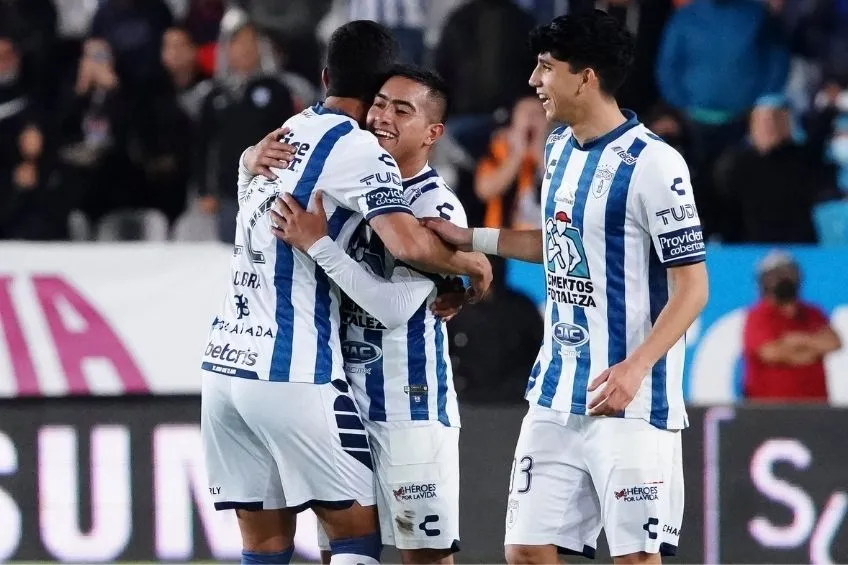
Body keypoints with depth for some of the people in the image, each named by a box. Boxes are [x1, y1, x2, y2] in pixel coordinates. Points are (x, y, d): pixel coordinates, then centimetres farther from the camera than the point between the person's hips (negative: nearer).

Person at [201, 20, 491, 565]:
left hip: (224, 362, 7)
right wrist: (469, 262, -3)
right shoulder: (357, 148, -7)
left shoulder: (286, 136, 16)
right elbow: (408, 242, -21)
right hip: (293, 374, -7)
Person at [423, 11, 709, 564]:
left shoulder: (653, 164, -14)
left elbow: (692, 286, -14)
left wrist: (636, 366, -25)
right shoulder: (559, 149, 11)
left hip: (631, 402, -8)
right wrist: (471, 238, 22)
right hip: (557, 398, 8)